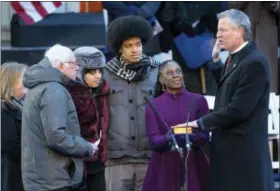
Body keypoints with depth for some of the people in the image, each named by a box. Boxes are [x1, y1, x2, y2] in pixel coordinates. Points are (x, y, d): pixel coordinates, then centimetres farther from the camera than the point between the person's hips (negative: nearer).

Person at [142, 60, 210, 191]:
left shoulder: (198, 100, 5)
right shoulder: (153, 105, 6)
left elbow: (205, 136, -1)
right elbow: (153, 141, -3)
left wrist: (190, 137, -23)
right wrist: (167, 139, -25)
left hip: (193, 166, 0)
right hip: (165, 168, 0)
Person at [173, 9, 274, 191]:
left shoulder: (255, 62, -19)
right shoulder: (235, 58, 12)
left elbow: (238, 109, -22)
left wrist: (201, 122, -13)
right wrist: (216, 60, 11)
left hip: (244, 150, -10)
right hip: (229, 146, 10)